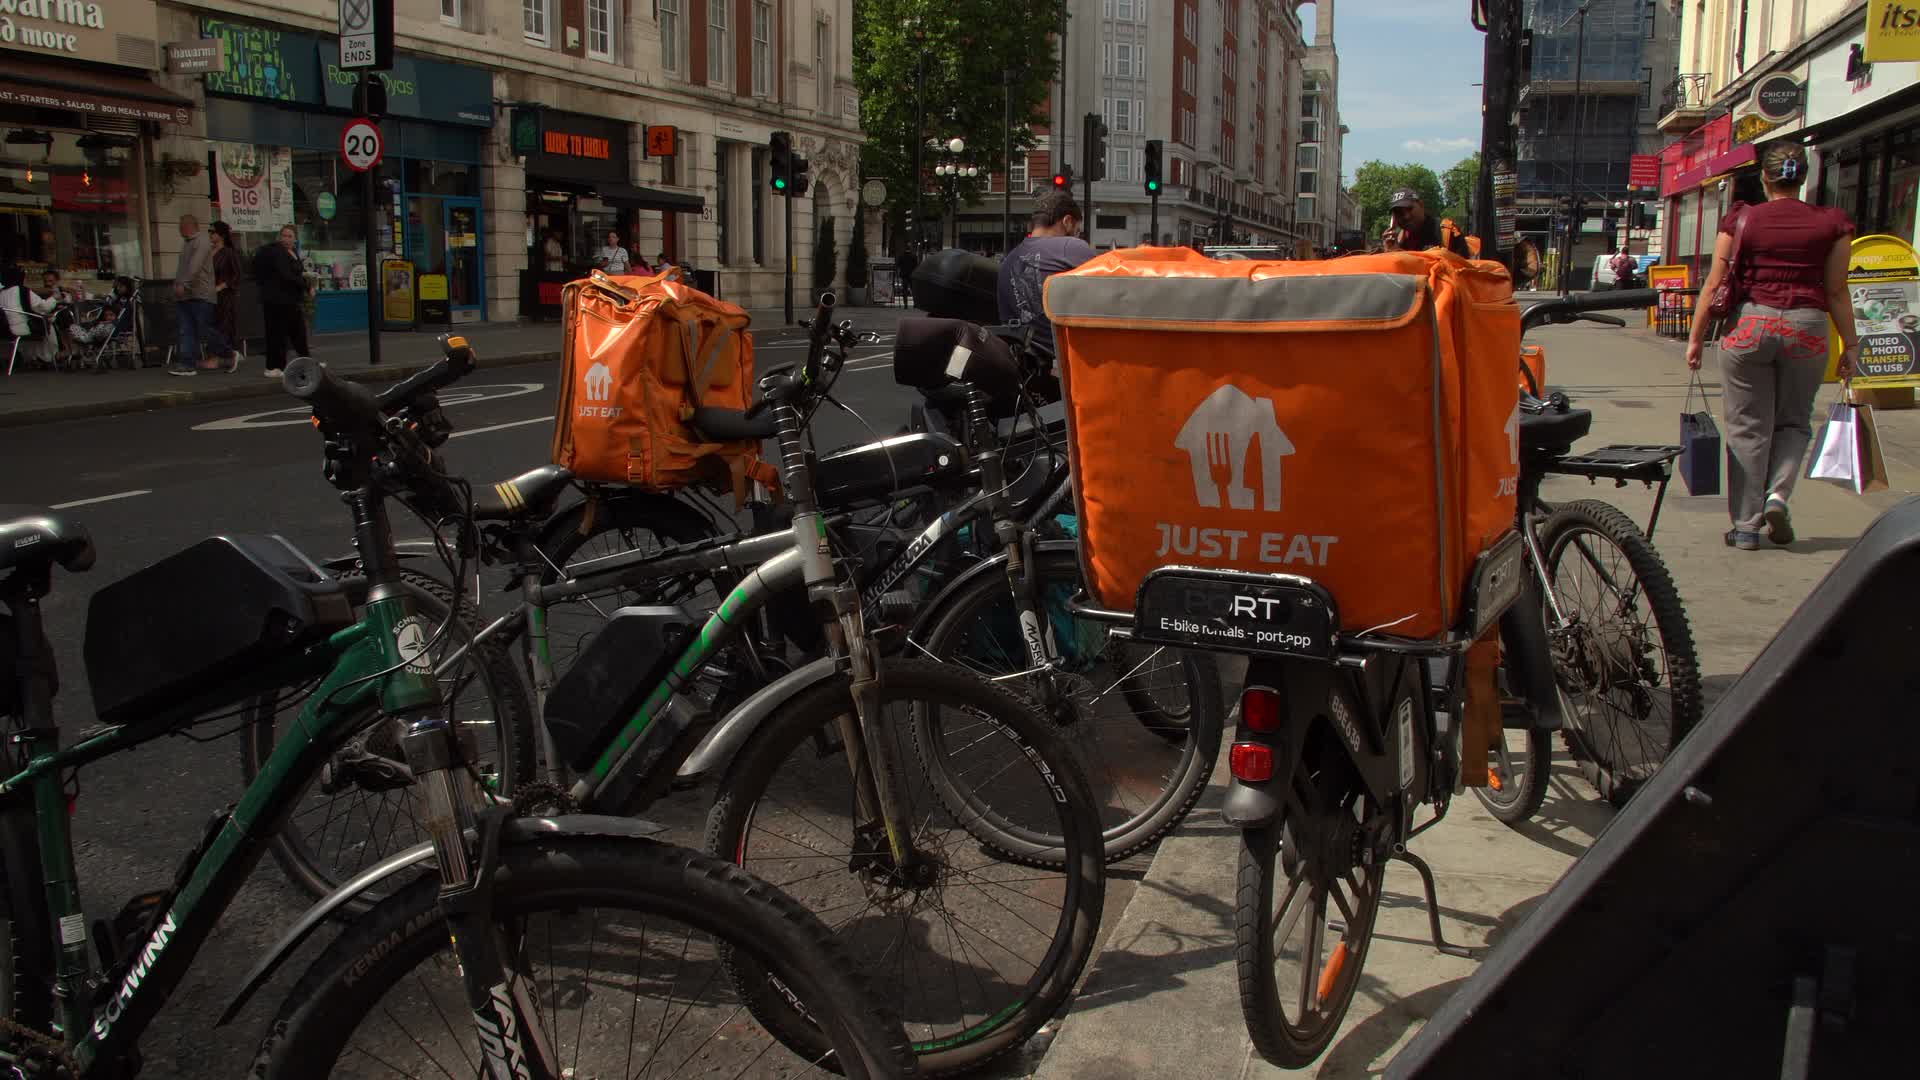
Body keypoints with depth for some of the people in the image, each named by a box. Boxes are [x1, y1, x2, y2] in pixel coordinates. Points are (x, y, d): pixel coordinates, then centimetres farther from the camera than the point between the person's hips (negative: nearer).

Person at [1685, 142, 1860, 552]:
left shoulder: (1742, 220, 0)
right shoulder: (1831, 223, 2)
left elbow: (1714, 284, -1)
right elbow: (1837, 291, 3)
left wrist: (1696, 337, 5)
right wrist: (1850, 343, 10)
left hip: (1751, 323, -1)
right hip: (1807, 328, 1)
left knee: (1748, 428, 6)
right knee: (1794, 422, 19)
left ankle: (1746, 526, 7)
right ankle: (1778, 494, -4)